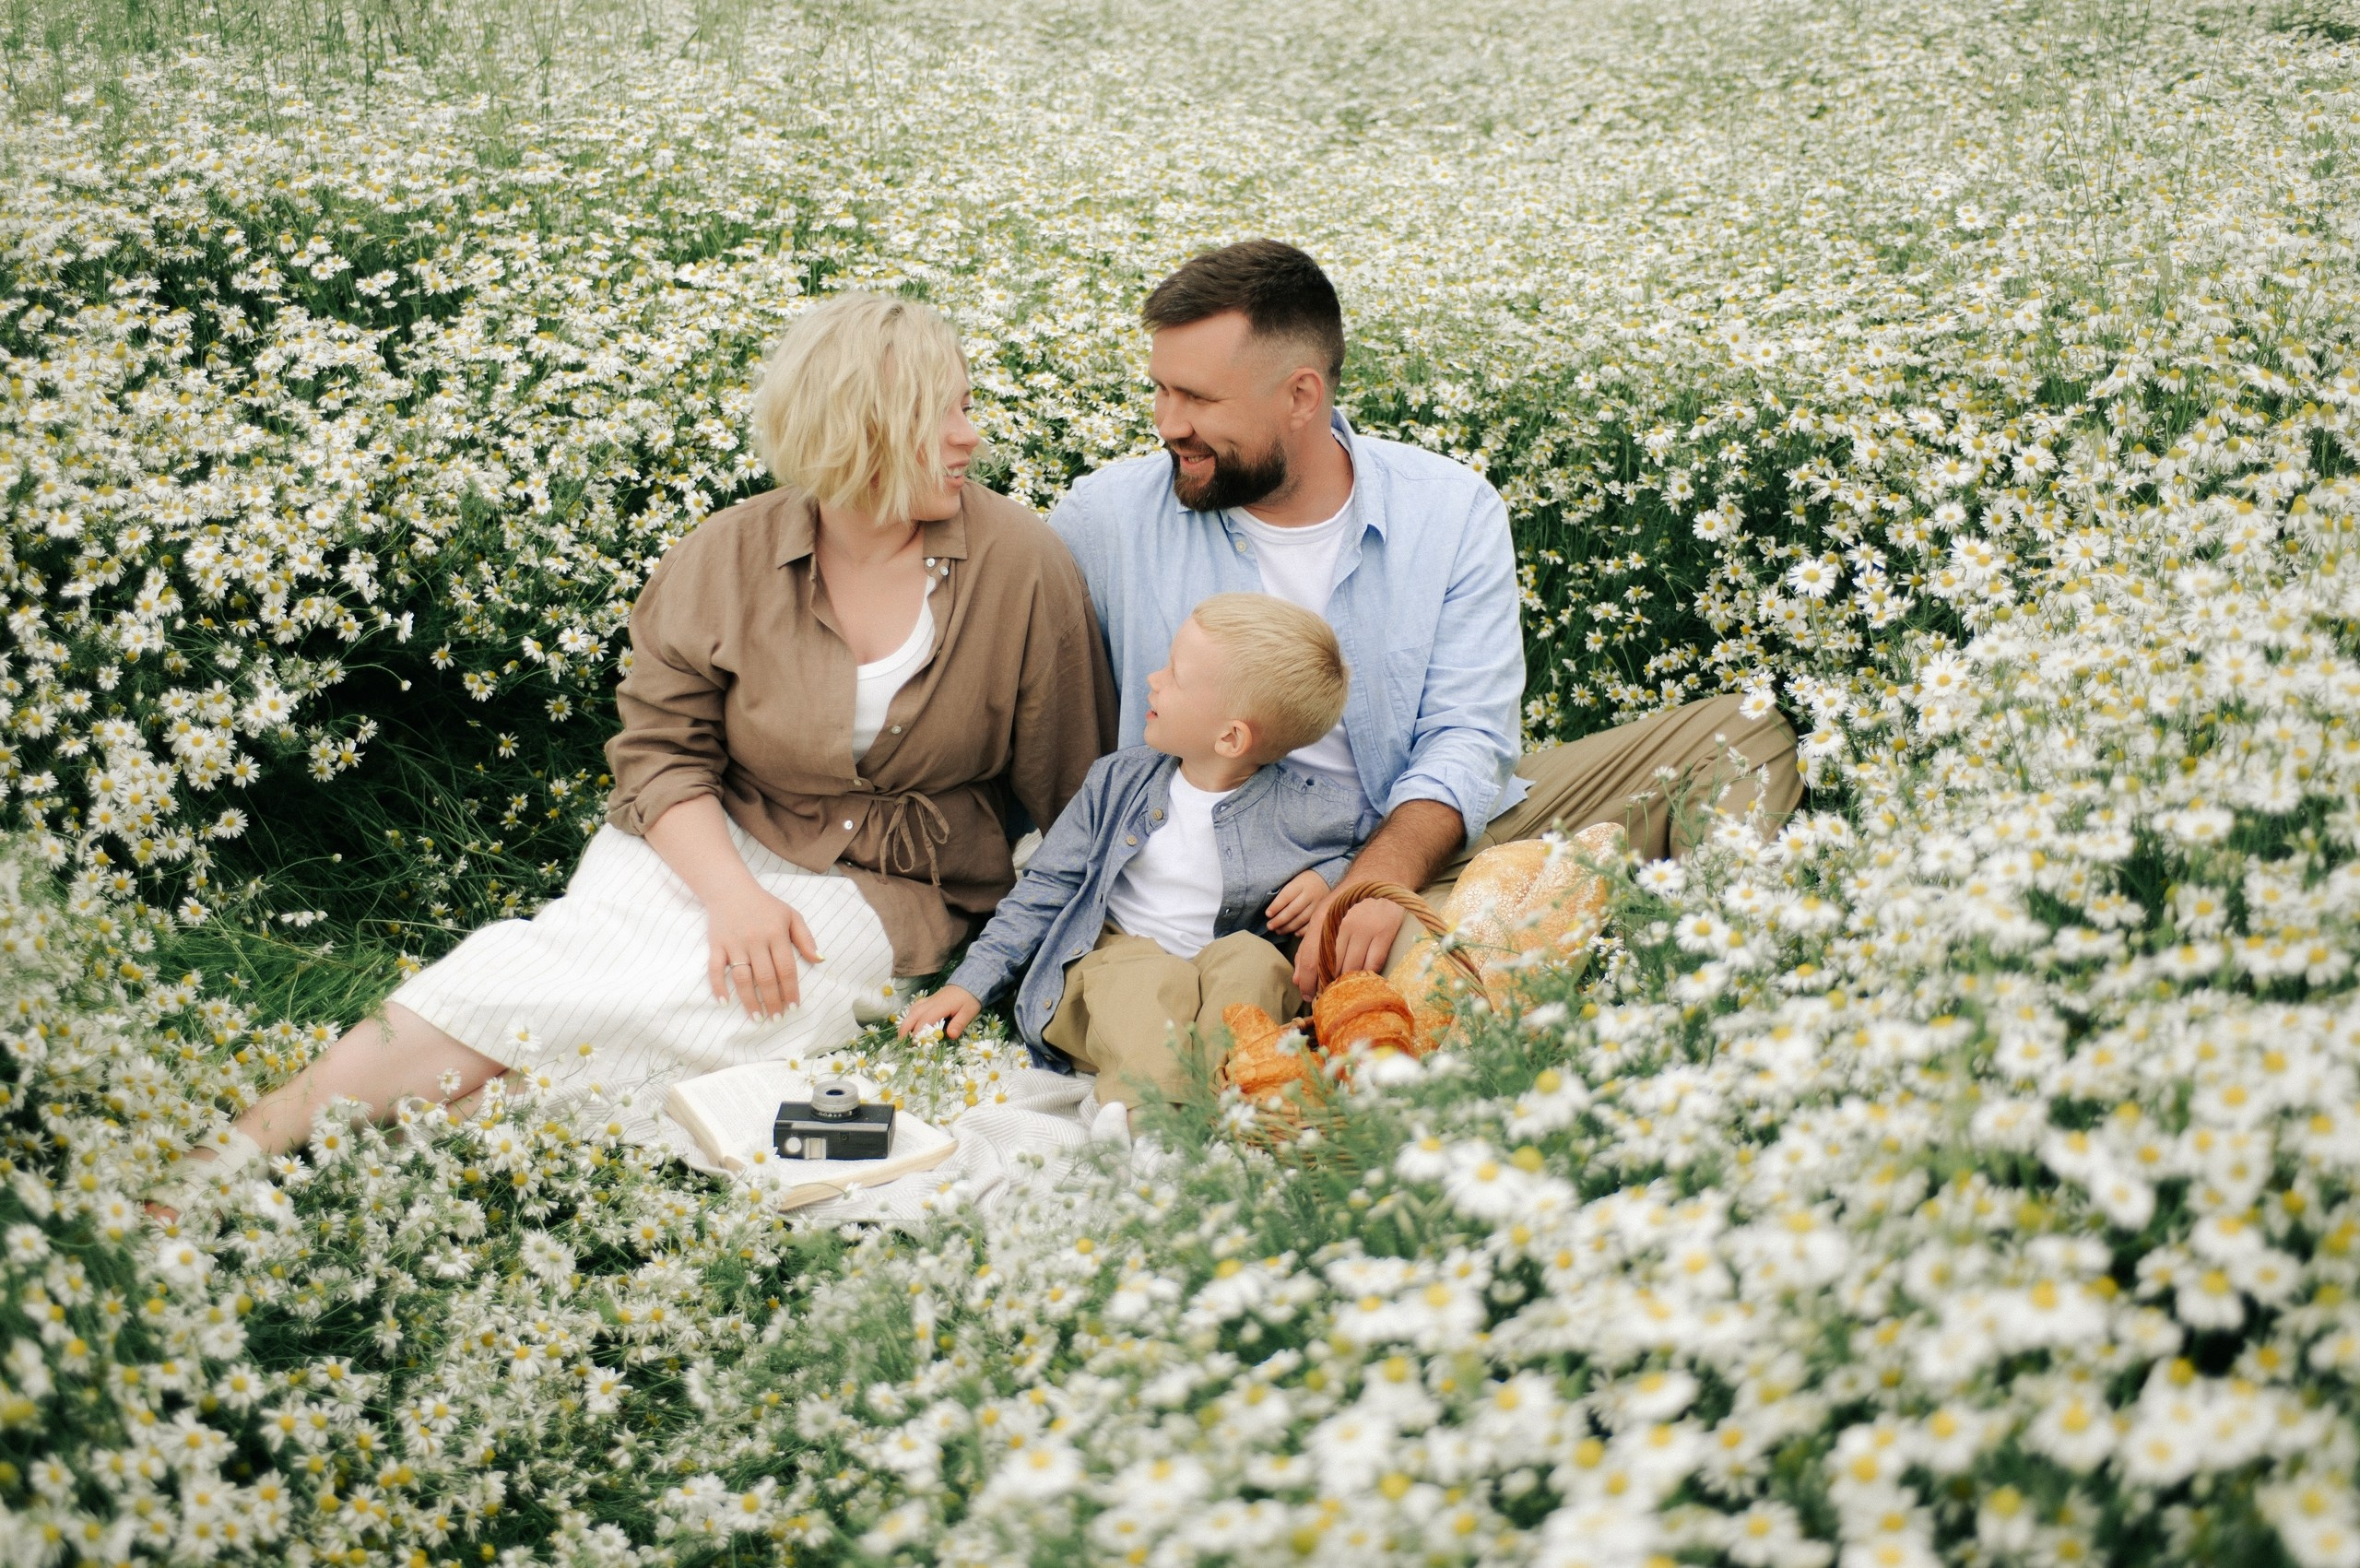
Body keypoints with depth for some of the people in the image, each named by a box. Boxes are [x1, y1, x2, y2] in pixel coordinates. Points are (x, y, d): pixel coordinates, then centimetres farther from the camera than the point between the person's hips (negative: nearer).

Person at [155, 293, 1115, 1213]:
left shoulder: (1019, 564, -7)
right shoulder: (727, 558, -4)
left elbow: (1069, 788, 0)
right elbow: (660, 750, -4)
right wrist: (729, 891, -21)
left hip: (889, 889, -1)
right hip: (716, 838, 1)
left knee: (664, 996, -28)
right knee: (574, 944, -29)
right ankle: (262, 1132, -33)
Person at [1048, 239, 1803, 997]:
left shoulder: (1452, 509, -3)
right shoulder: (1108, 516, -4)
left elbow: (1464, 739, -10)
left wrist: (1377, 880, -29)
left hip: (1434, 825, 4)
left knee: (1741, 732, -11)